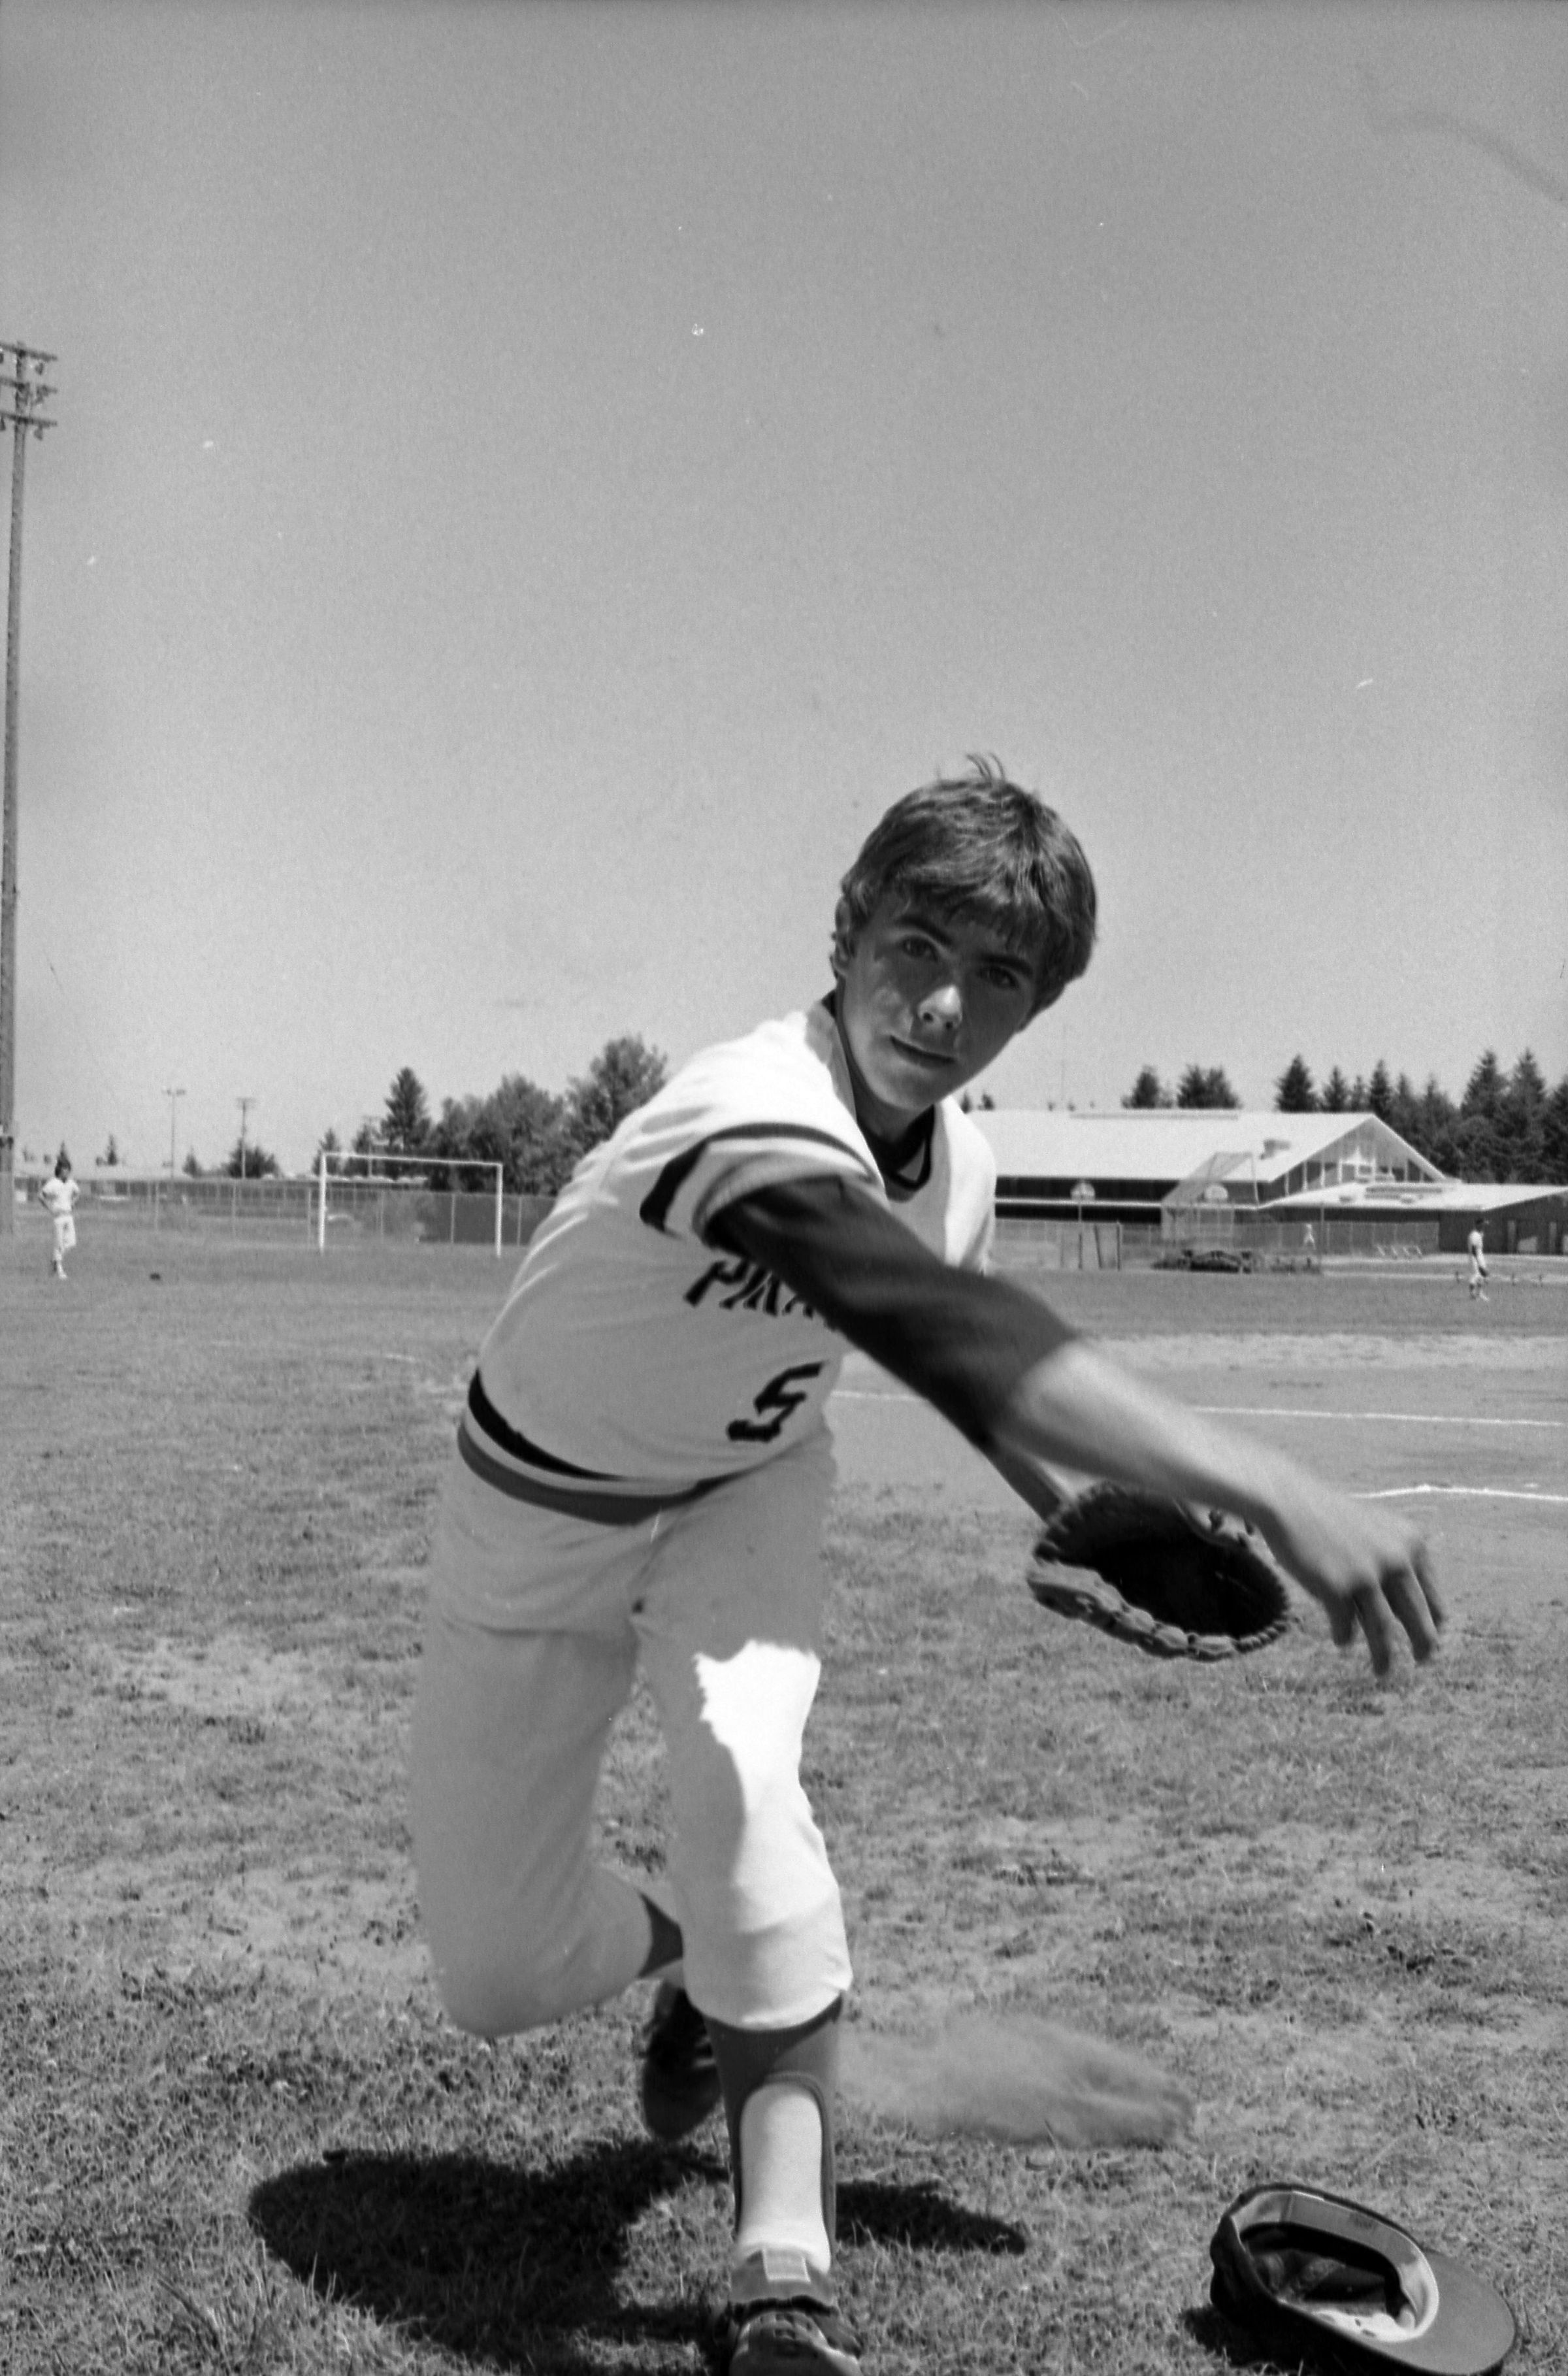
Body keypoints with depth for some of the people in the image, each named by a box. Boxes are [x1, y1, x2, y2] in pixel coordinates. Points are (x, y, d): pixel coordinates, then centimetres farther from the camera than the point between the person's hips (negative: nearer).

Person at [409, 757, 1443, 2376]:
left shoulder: (957, 1167, -13)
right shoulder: (755, 1115, -39)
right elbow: (946, 1331, -57)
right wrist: (1260, 1490, -66)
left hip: (747, 1488, 4)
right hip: (542, 1514, -3)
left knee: (740, 1772, -29)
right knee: (494, 1976, 1)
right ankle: (683, 1953, 37)